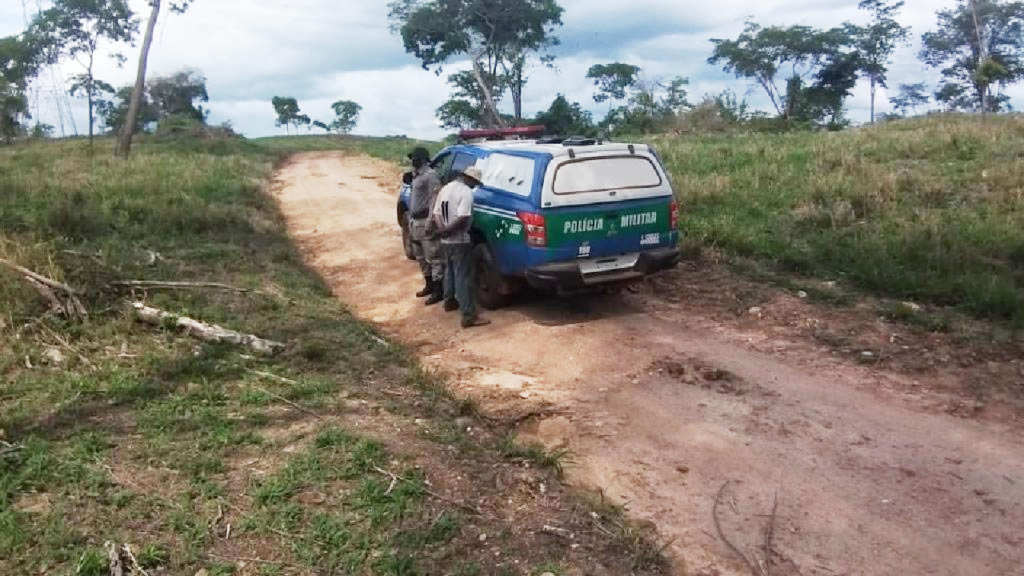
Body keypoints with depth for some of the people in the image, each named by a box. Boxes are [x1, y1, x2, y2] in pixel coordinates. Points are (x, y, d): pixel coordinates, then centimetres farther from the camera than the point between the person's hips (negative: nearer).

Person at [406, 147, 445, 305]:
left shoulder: (430, 175, -11)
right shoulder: (416, 176, 19)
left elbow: (434, 198, -19)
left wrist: (429, 221, -25)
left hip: (425, 221, -10)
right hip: (416, 221, 10)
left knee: (434, 258, -6)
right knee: (421, 256, 17)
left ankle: (438, 291, -3)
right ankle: (429, 285, 29)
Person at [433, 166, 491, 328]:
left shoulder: (445, 189, 11)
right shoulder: (466, 192, -17)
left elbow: (436, 213, 9)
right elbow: (463, 218, -27)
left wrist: (443, 229, -6)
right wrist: (447, 230, -16)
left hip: (445, 240, 9)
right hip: (459, 241, -9)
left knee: (450, 271, 26)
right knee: (464, 277, -8)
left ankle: (449, 301, 42)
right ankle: (469, 316, -9)